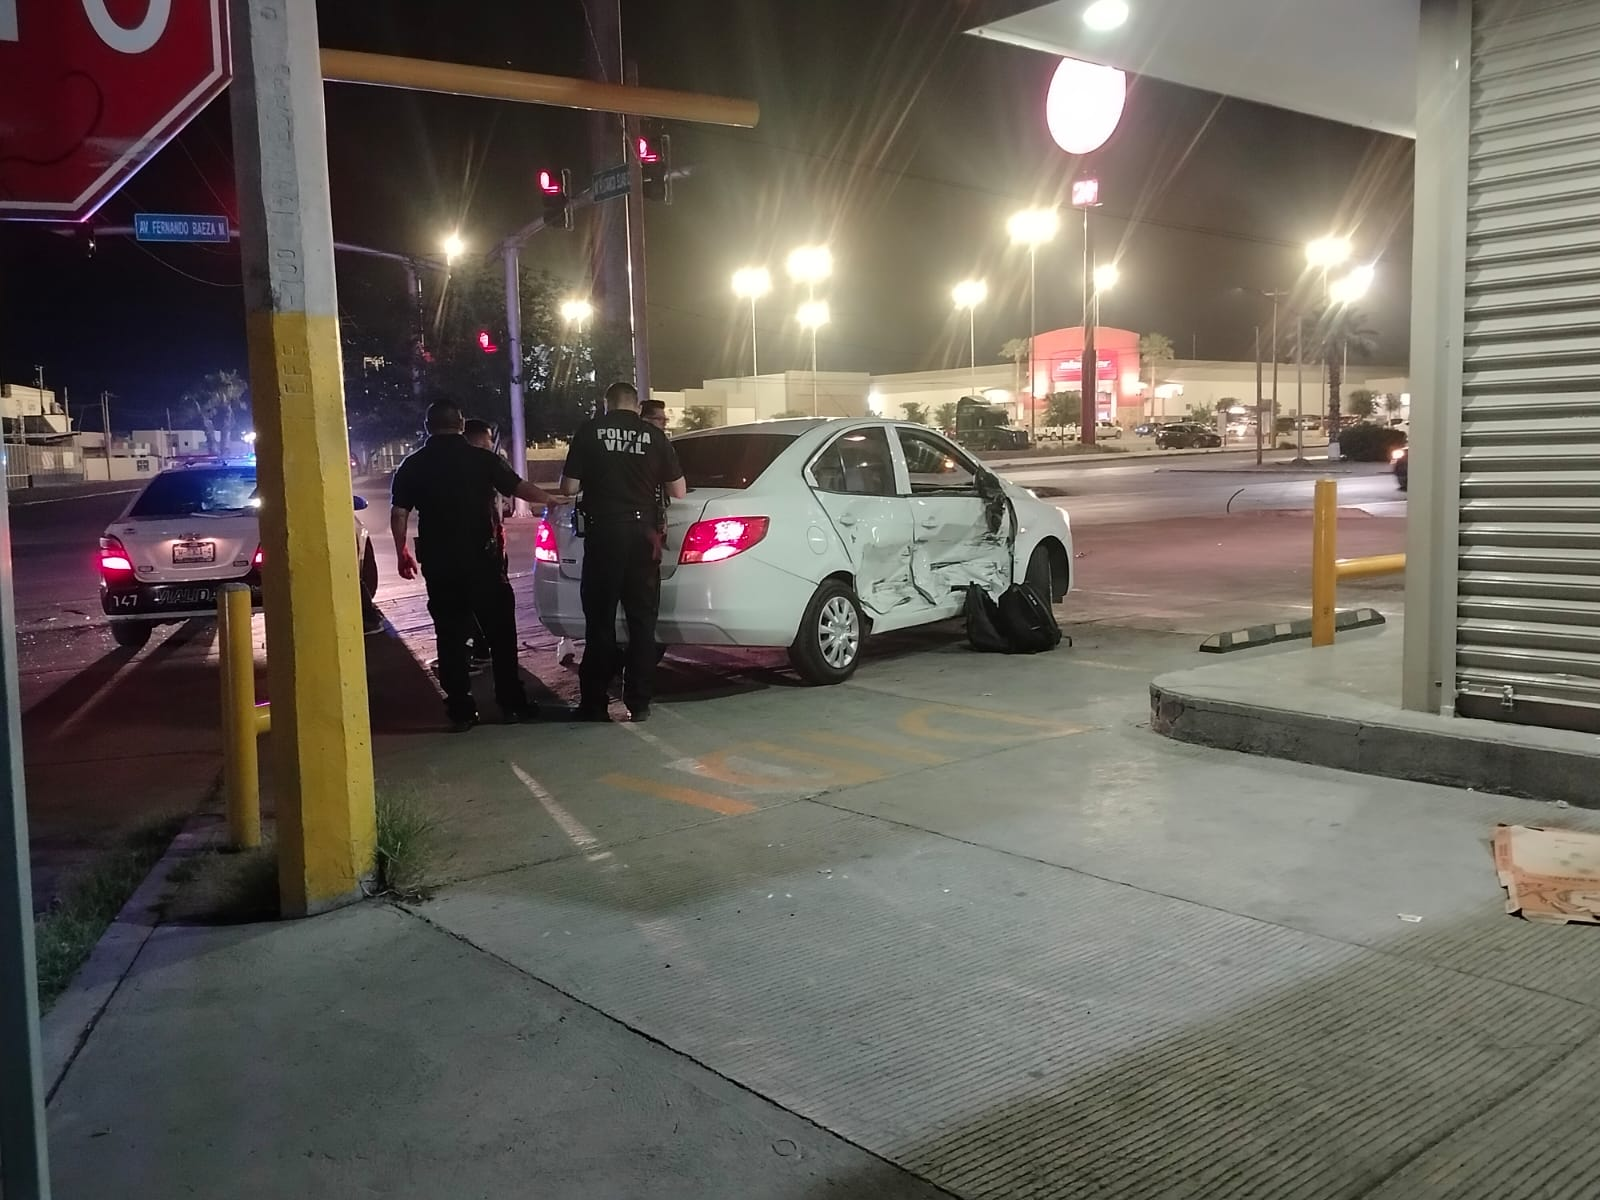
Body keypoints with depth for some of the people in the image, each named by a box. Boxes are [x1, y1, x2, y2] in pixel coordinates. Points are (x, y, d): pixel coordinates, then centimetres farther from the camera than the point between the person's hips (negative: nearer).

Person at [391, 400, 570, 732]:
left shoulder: (413, 465, 1)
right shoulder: (482, 459, -3)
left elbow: (398, 514, -1)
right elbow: (520, 488, 0)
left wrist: (402, 553, 11)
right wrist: (556, 500, 15)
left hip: (438, 563, 1)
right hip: (481, 557, -1)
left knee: (451, 636, 7)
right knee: (501, 631, 8)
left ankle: (460, 710, 8)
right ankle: (512, 704, 10)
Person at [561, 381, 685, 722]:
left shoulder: (589, 431, 1)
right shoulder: (653, 436, 4)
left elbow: (569, 488, 0)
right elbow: (679, 492, 6)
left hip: (602, 533, -1)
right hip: (641, 534, 1)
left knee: (599, 620, 7)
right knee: (641, 621, 9)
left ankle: (593, 703, 10)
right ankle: (638, 703, 9)